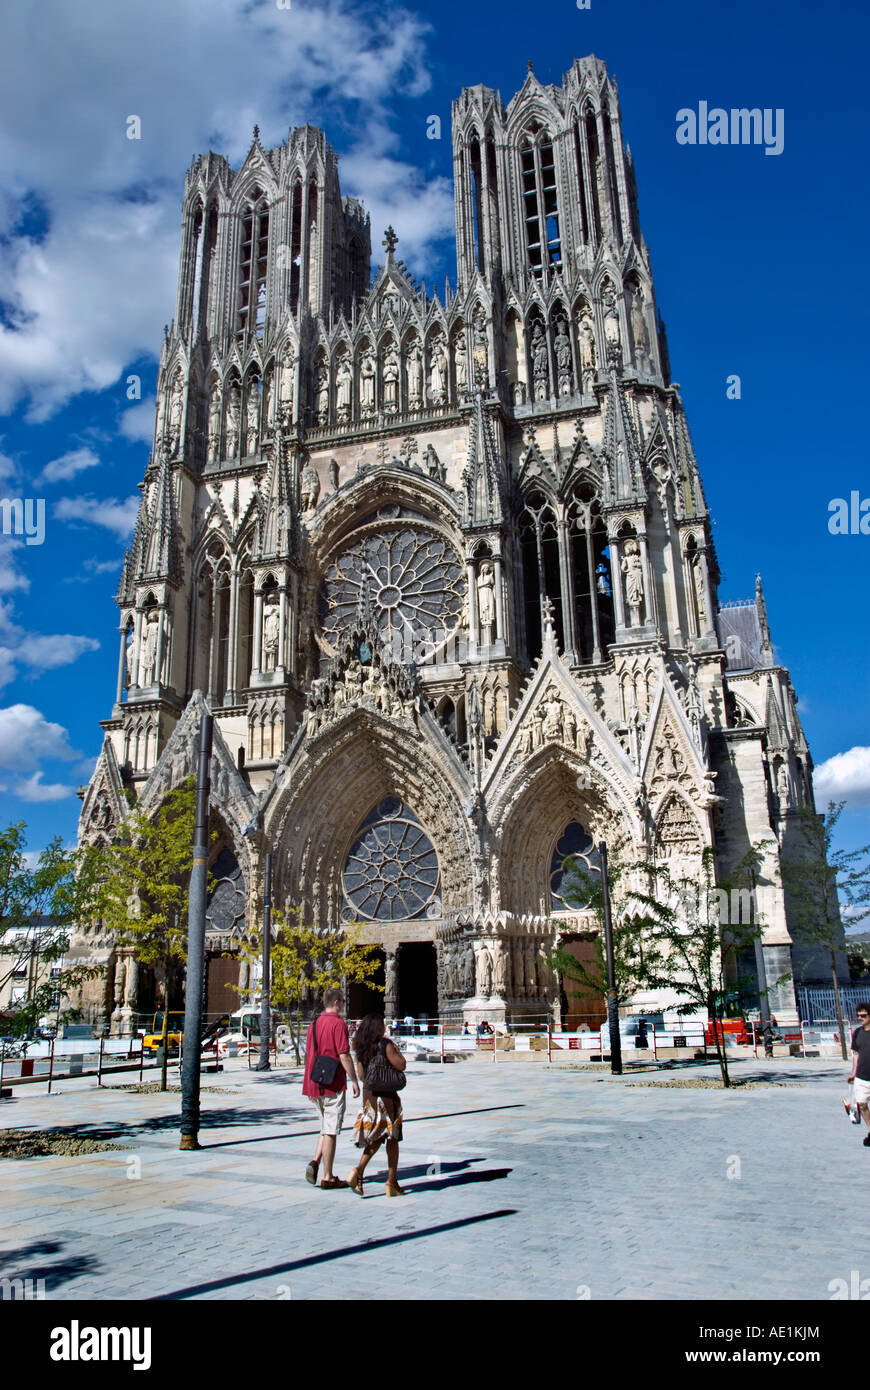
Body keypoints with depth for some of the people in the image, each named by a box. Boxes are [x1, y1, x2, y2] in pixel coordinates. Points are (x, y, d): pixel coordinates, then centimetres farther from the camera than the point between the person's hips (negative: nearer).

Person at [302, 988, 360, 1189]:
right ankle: (327, 1178, 4)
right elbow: (344, 1056, -17)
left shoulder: (314, 1023, 11)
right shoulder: (338, 1023, -12)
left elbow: (309, 1055, 16)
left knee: (326, 1128, 19)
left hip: (315, 1085, 7)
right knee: (330, 1131, -1)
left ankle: (315, 1162, 2)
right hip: (333, 1085, -7)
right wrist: (354, 1080, -9)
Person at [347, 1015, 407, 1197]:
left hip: (368, 1095, 6)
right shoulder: (385, 1044, -13)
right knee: (392, 1138, 6)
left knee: (375, 1138, 15)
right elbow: (401, 1065, -11)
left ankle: (358, 1171, -5)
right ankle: (392, 1183, 10)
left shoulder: (361, 1048, 4)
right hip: (386, 1096, -5)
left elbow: (361, 1075, 8)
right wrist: (396, 1049, 2)